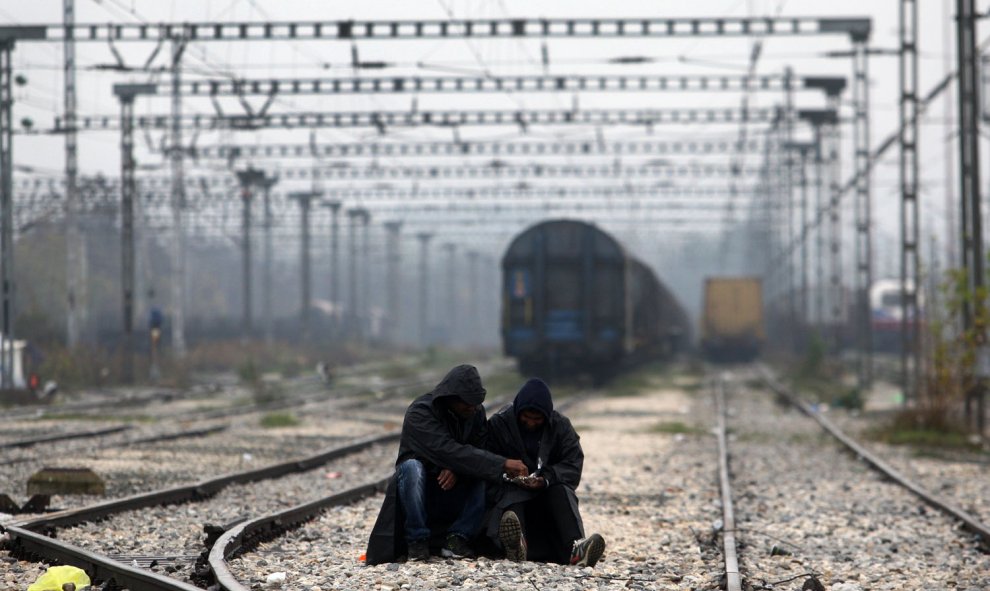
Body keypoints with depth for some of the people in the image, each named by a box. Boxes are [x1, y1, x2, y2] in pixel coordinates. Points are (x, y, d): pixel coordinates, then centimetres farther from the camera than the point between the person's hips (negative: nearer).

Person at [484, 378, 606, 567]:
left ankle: (574, 548, -57)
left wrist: (546, 479, -27)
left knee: (560, 492, -29)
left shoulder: (561, 426, 3)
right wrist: (508, 474, -29)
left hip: (549, 490, 2)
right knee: (512, 499, -34)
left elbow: (573, 466, -8)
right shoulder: (498, 424, -1)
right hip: (511, 491, -2)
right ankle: (516, 545, -70)